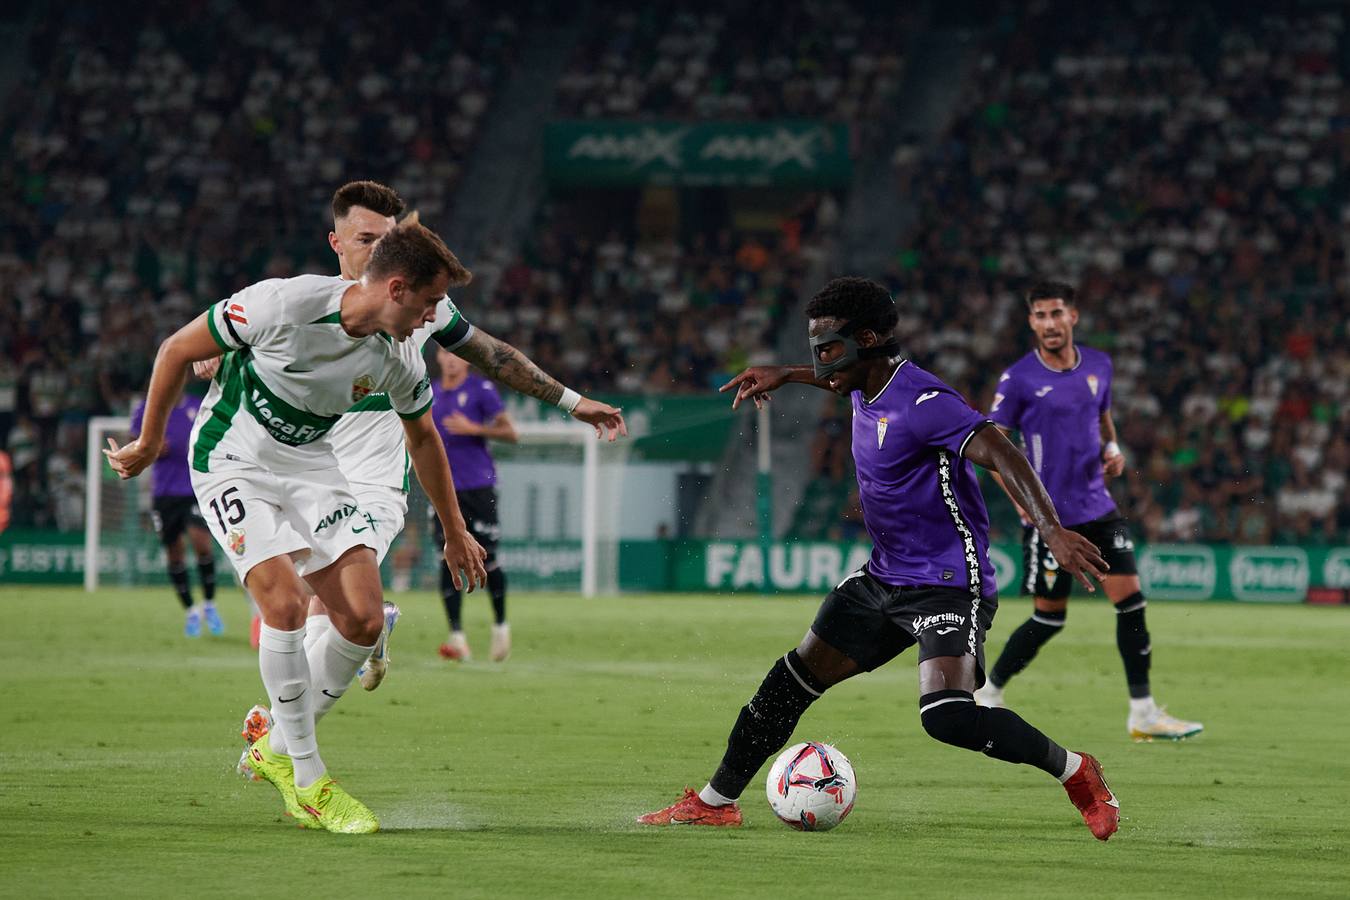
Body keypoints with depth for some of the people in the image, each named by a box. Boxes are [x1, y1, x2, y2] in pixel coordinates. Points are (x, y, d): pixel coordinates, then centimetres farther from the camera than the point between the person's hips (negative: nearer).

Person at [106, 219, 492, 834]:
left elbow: (422, 438, 12)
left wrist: (455, 532, 21)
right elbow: (177, 350, -12)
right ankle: (308, 781, -10)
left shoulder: (399, 357, -8)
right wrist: (149, 443, -2)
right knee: (286, 602, -23)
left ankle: (277, 750, 13)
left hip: (308, 464, 6)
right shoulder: (283, 305, -26)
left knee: (364, 620, -8)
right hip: (232, 462, -6)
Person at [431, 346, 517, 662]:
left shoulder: (481, 389, -2)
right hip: (444, 487, 4)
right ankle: (457, 637, -7)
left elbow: (509, 433, -6)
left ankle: (500, 625, 18)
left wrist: (473, 429, -18)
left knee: (487, 560, -2)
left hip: (479, 485, -4)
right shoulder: (431, 393, 13)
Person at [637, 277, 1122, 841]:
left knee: (946, 717, -26)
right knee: (794, 680, 12)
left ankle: (1075, 773, -6)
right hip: (885, 577, 9)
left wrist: (1051, 529, -45)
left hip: (948, 584, -9)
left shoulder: (922, 404, -23)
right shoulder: (867, 392, 6)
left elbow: (1002, 455, -33)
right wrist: (785, 376, 38)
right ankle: (715, 802, 25)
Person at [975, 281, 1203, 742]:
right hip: (1049, 515, -5)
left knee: (1130, 599, -5)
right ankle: (987, 694, 20)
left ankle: (1143, 713, 1)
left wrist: (1112, 449, 3)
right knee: (1050, 616, 1)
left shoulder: (1099, 365, 6)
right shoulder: (1018, 379, -8)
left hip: (1097, 508, 5)